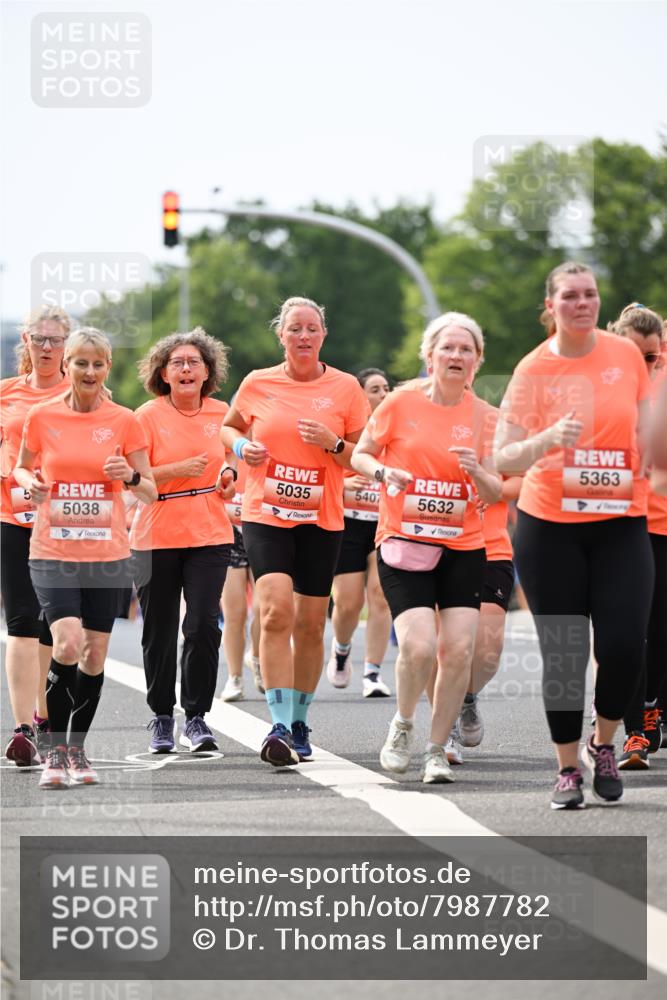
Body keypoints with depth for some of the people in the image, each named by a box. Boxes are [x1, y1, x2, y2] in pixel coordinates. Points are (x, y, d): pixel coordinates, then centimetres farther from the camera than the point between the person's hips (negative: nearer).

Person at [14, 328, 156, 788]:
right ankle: (55, 751, -5)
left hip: (107, 554, 2)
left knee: (94, 656, 5)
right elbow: (22, 467, 14)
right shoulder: (42, 416, 0)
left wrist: (130, 477, -16)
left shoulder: (124, 421, 0)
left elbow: (151, 492, 5)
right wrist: (30, 483, -8)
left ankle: (78, 748, 23)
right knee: (67, 645, -18)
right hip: (53, 552, -2)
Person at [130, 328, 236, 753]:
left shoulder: (221, 414, 6)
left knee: (203, 625, -10)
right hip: (156, 538, -1)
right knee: (159, 631, 4)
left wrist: (229, 474, 1)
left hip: (210, 535, 1)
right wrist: (177, 470, -18)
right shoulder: (148, 416, -3)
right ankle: (162, 718, 19)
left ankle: (197, 717, 1)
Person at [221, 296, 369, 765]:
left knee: (310, 623, 6)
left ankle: (300, 723, 22)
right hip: (265, 515, -1)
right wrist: (241, 447, 0)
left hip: (321, 519, 1)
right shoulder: (258, 384, 3)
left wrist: (333, 444, -14)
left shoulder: (345, 388, 1)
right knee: (276, 611, -18)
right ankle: (280, 725, -21)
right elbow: (230, 427, 21)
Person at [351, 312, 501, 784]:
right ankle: (403, 724, 11)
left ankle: (437, 749, 8)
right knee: (419, 646, -17)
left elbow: (494, 494, 4)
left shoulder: (483, 414, 3)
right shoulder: (402, 402, -2)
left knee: (458, 650, -8)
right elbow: (361, 455, 8)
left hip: (463, 548, 2)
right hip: (404, 543, -2)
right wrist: (386, 473, -13)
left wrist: (476, 470, -17)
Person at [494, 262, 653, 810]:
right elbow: (504, 459, -12)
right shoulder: (534, 369, -6)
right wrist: (549, 438, -29)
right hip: (549, 527, -1)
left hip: (621, 522, 2)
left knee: (624, 646, -10)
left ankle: (603, 744, 16)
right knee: (563, 654, 0)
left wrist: (640, 474, 13)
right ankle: (568, 769, 14)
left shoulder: (627, 355, 1)